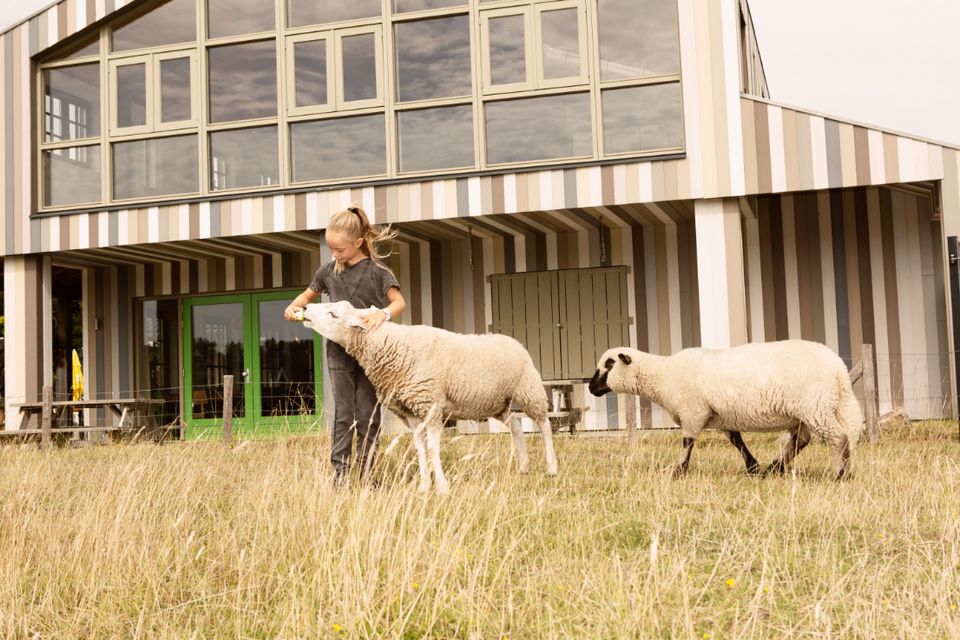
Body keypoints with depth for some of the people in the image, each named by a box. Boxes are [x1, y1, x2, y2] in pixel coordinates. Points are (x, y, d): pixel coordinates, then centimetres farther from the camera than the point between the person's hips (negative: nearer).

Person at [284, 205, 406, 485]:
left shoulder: (377, 271, -5)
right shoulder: (329, 271, 7)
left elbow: (399, 302, -7)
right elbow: (308, 295, 22)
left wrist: (383, 313, -29)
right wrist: (294, 306, 1)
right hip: (339, 350, 3)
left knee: (367, 416, 3)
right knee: (343, 414, 2)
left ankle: (365, 474, 8)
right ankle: (340, 473, 1)